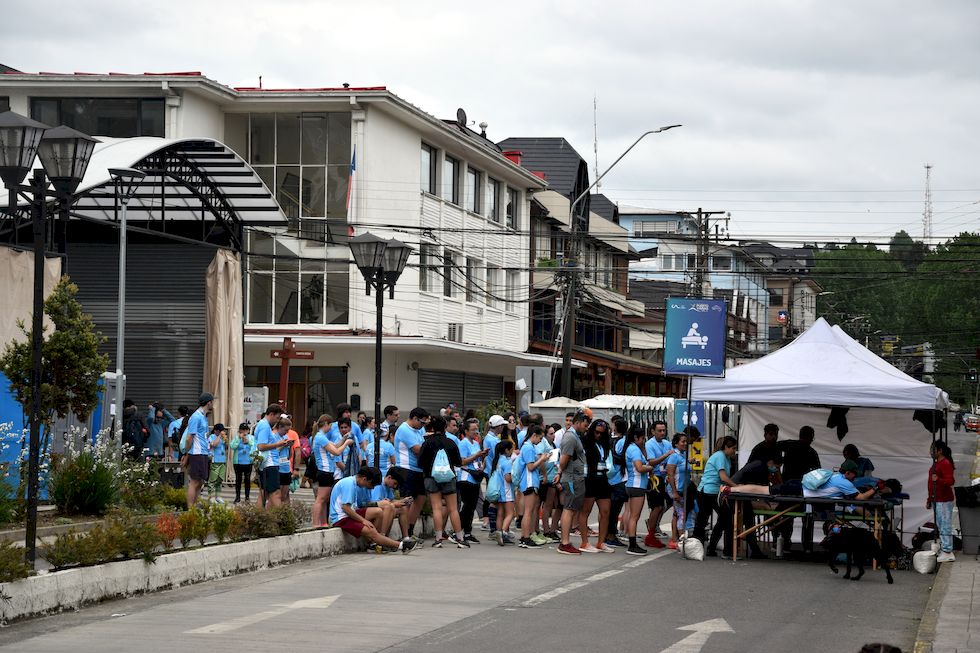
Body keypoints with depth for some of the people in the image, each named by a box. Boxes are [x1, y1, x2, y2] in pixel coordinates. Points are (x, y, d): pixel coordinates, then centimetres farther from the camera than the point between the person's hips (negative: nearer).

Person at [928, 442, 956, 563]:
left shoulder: (946, 464, -13)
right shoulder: (936, 463, 19)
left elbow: (950, 481, -22)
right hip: (936, 500, 10)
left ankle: (947, 553, -9)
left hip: (944, 501, -10)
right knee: (940, 527, 12)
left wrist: (938, 480, -39)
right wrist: (929, 499, 27)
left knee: (945, 527, -9)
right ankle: (942, 550, 16)